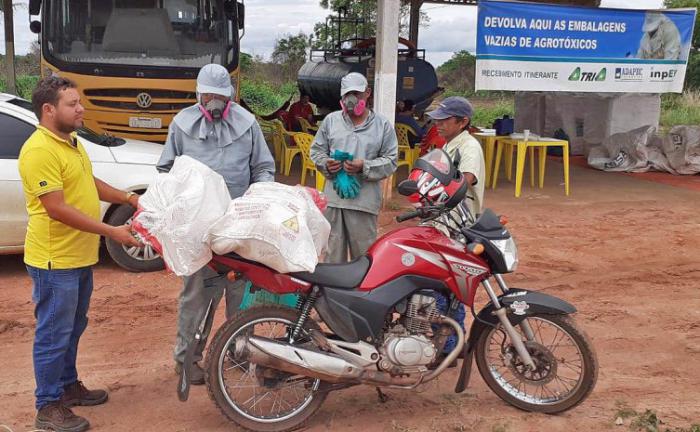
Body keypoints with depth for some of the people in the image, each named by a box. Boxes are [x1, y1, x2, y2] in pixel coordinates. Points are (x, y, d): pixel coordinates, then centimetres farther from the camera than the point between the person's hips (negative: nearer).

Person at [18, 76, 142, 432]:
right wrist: (111, 231, -24)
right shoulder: (39, 150, -21)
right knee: (53, 335, 2)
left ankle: (68, 386, 36)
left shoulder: (71, 142, 12)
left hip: (80, 258, 10)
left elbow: (91, 183, 24)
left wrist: (128, 198, 10)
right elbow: (57, 209, -25)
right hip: (55, 262, -10)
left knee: (72, 330, 21)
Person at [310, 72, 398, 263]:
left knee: (364, 255, 2)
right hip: (333, 198, 2)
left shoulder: (382, 125, 5)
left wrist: (364, 167, -14)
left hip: (364, 200, -2)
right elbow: (316, 150, 17)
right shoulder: (331, 120, 12)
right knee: (333, 252, 8)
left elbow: (390, 161, 1)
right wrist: (326, 164, -5)